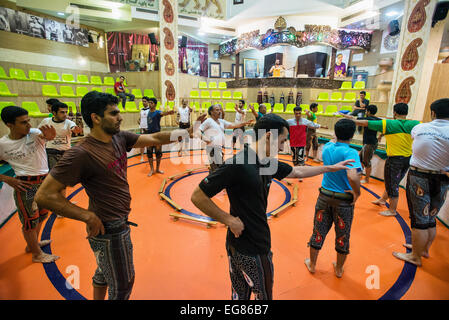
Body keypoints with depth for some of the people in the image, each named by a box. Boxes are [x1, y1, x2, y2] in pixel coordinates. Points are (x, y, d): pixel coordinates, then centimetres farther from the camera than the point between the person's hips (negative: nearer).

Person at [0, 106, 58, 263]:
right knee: (30, 220, 6)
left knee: (41, 215, 22)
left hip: (45, 180, 4)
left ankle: (33, 243, 45)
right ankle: (37, 254, 24)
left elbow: (46, 136, -32)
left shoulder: (34, 133, -9)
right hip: (26, 185, -4)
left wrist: (50, 135, -56)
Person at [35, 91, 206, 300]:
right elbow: (44, 196, -23)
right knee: (121, 286, 12)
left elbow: (153, 139, 1)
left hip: (119, 222, 8)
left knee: (104, 273, 30)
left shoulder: (119, 138, -3)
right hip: (108, 229, -8)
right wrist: (88, 216, -22)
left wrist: (187, 132, -4)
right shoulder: (81, 154, -25)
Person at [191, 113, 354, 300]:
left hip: (258, 242, 7)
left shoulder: (268, 163, 3)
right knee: (263, 294, 17)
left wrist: (331, 168, 26)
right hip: (247, 249, -7)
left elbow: (297, 172, 20)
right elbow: (198, 197, -22)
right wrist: (229, 220, -20)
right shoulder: (237, 164, -25)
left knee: (241, 294, 26)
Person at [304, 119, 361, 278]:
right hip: (344, 200, -4)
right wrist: (357, 193, -19)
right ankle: (339, 269, 38)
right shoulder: (350, 152, -20)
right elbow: (352, 177, -34)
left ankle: (312, 264, 35)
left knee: (318, 232, 17)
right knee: (342, 237, 18)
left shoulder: (327, 147, -3)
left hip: (325, 196, 4)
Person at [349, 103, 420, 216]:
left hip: (394, 159, -6)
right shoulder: (414, 124, -2)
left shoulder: (388, 124, -13)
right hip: (409, 159, 6)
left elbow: (366, 123, -12)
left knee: (392, 185, 8)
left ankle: (392, 210, 20)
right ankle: (382, 199, 42)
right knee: (393, 183, 22)